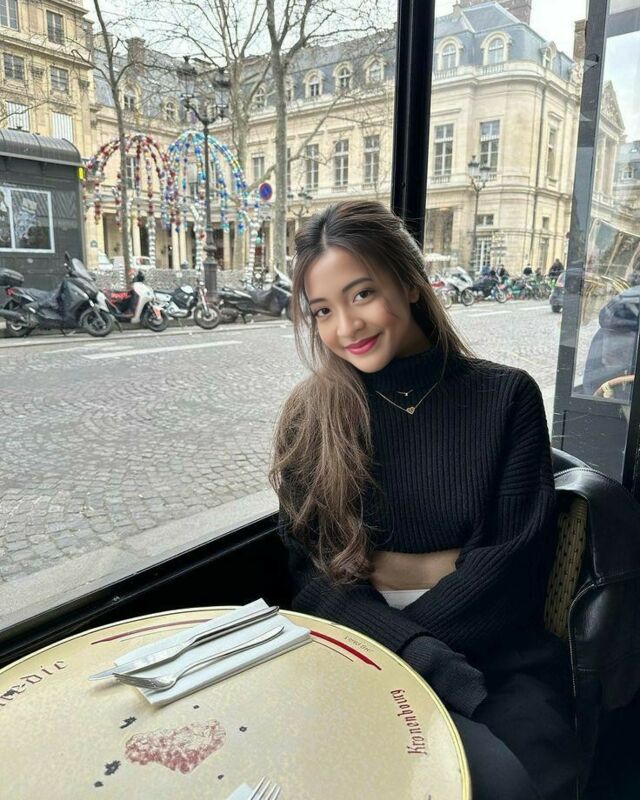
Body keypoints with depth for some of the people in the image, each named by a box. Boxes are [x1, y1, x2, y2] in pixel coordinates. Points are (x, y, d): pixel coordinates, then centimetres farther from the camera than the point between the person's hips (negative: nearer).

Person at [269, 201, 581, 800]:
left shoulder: (506, 397, 0)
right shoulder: (311, 417, 1)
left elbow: (518, 555, -2)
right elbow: (310, 574, -2)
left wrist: (383, 566, -12)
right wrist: (421, 654, -17)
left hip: (501, 657, 2)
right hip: (366, 656, -1)